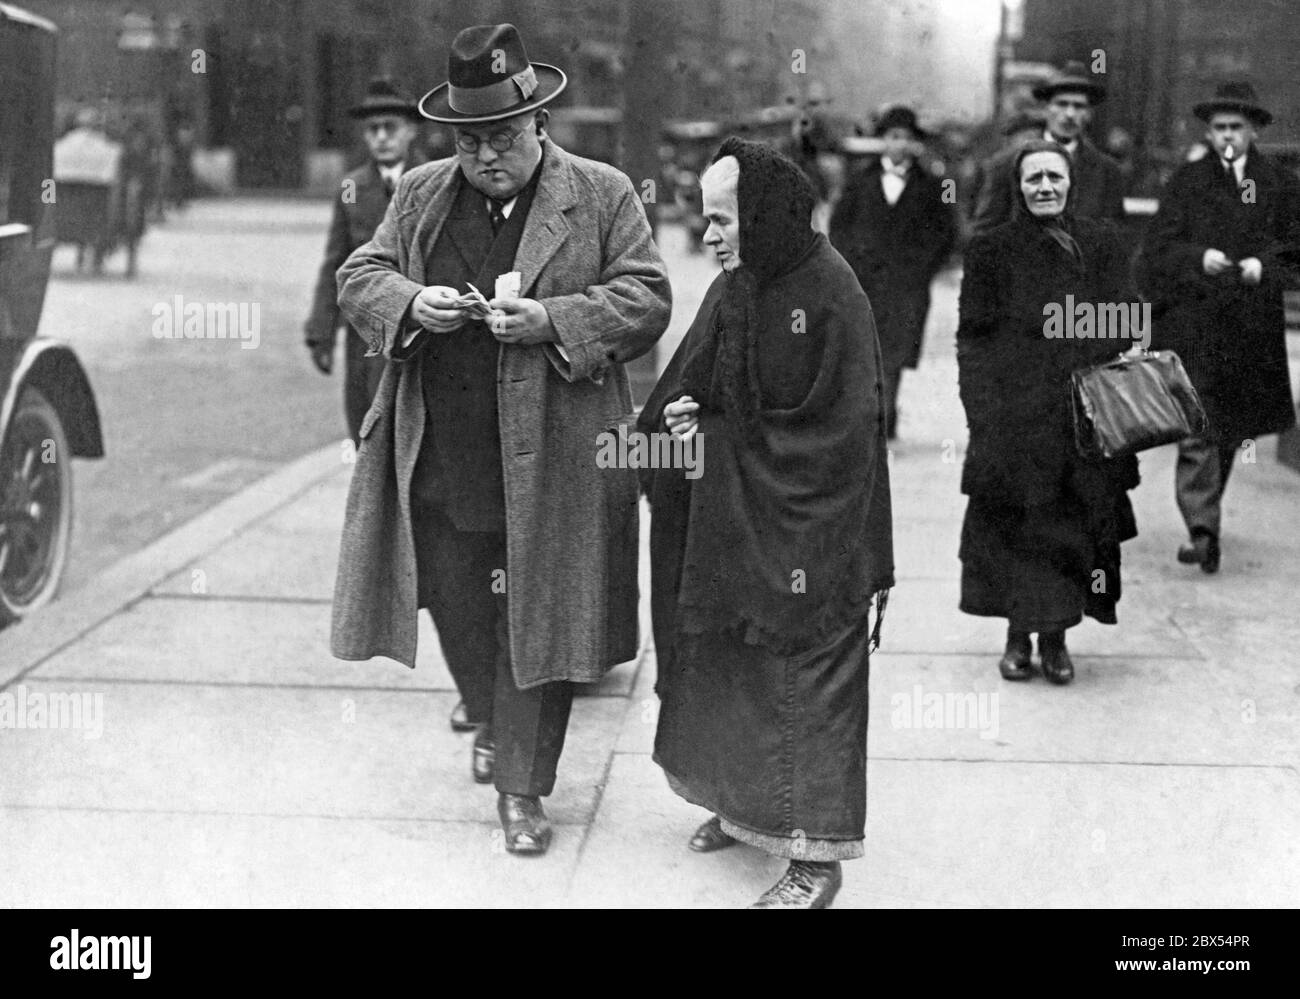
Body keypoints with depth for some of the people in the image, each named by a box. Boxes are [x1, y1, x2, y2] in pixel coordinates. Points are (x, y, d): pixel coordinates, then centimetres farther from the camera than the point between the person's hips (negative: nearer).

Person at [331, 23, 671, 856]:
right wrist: (410, 303, -13)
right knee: (459, 609, 16)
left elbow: (646, 301, -5)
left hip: (552, 462, -3)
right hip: (441, 464, 4)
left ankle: (523, 785, 15)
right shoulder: (420, 195, 9)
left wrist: (550, 320, -20)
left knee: (538, 621, 3)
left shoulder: (602, 195, -2)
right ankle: (491, 725, 45)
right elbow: (358, 279, 9)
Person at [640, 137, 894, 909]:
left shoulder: (829, 293, -17)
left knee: (805, 677, 0)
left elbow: (843, 426, -18)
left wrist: (715, 433, -14)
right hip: (729, 519, 8)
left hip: (805, 527, -7)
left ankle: (817, 856, 11)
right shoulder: (733, 289, 4)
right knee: (727, 664, 17)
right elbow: (688, 390, 13)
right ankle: (745, 805, 35)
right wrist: (681, 420, -11)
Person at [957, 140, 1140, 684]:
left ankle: (1054, 637, 16)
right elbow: (973, 334, 1)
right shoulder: (990, 250, 2)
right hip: (1014, 412, -2)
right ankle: (1019, 634, 14)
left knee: (1076, 521, 4)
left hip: (1086, 410, 2)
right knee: (1016, 522, 0)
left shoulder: (1101, 243, 7)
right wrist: (982, 410, -8)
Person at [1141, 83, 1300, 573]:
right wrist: (1199, 258, -17)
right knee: (1198, 428, -11)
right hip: (1191, 322, -2)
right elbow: (1158, 246, 0)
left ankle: (1203, 516, 30)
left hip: (1252, 326, 3)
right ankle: (1202, 529, -13)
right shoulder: (1186, 181, 5)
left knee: (1232, 428, 12)